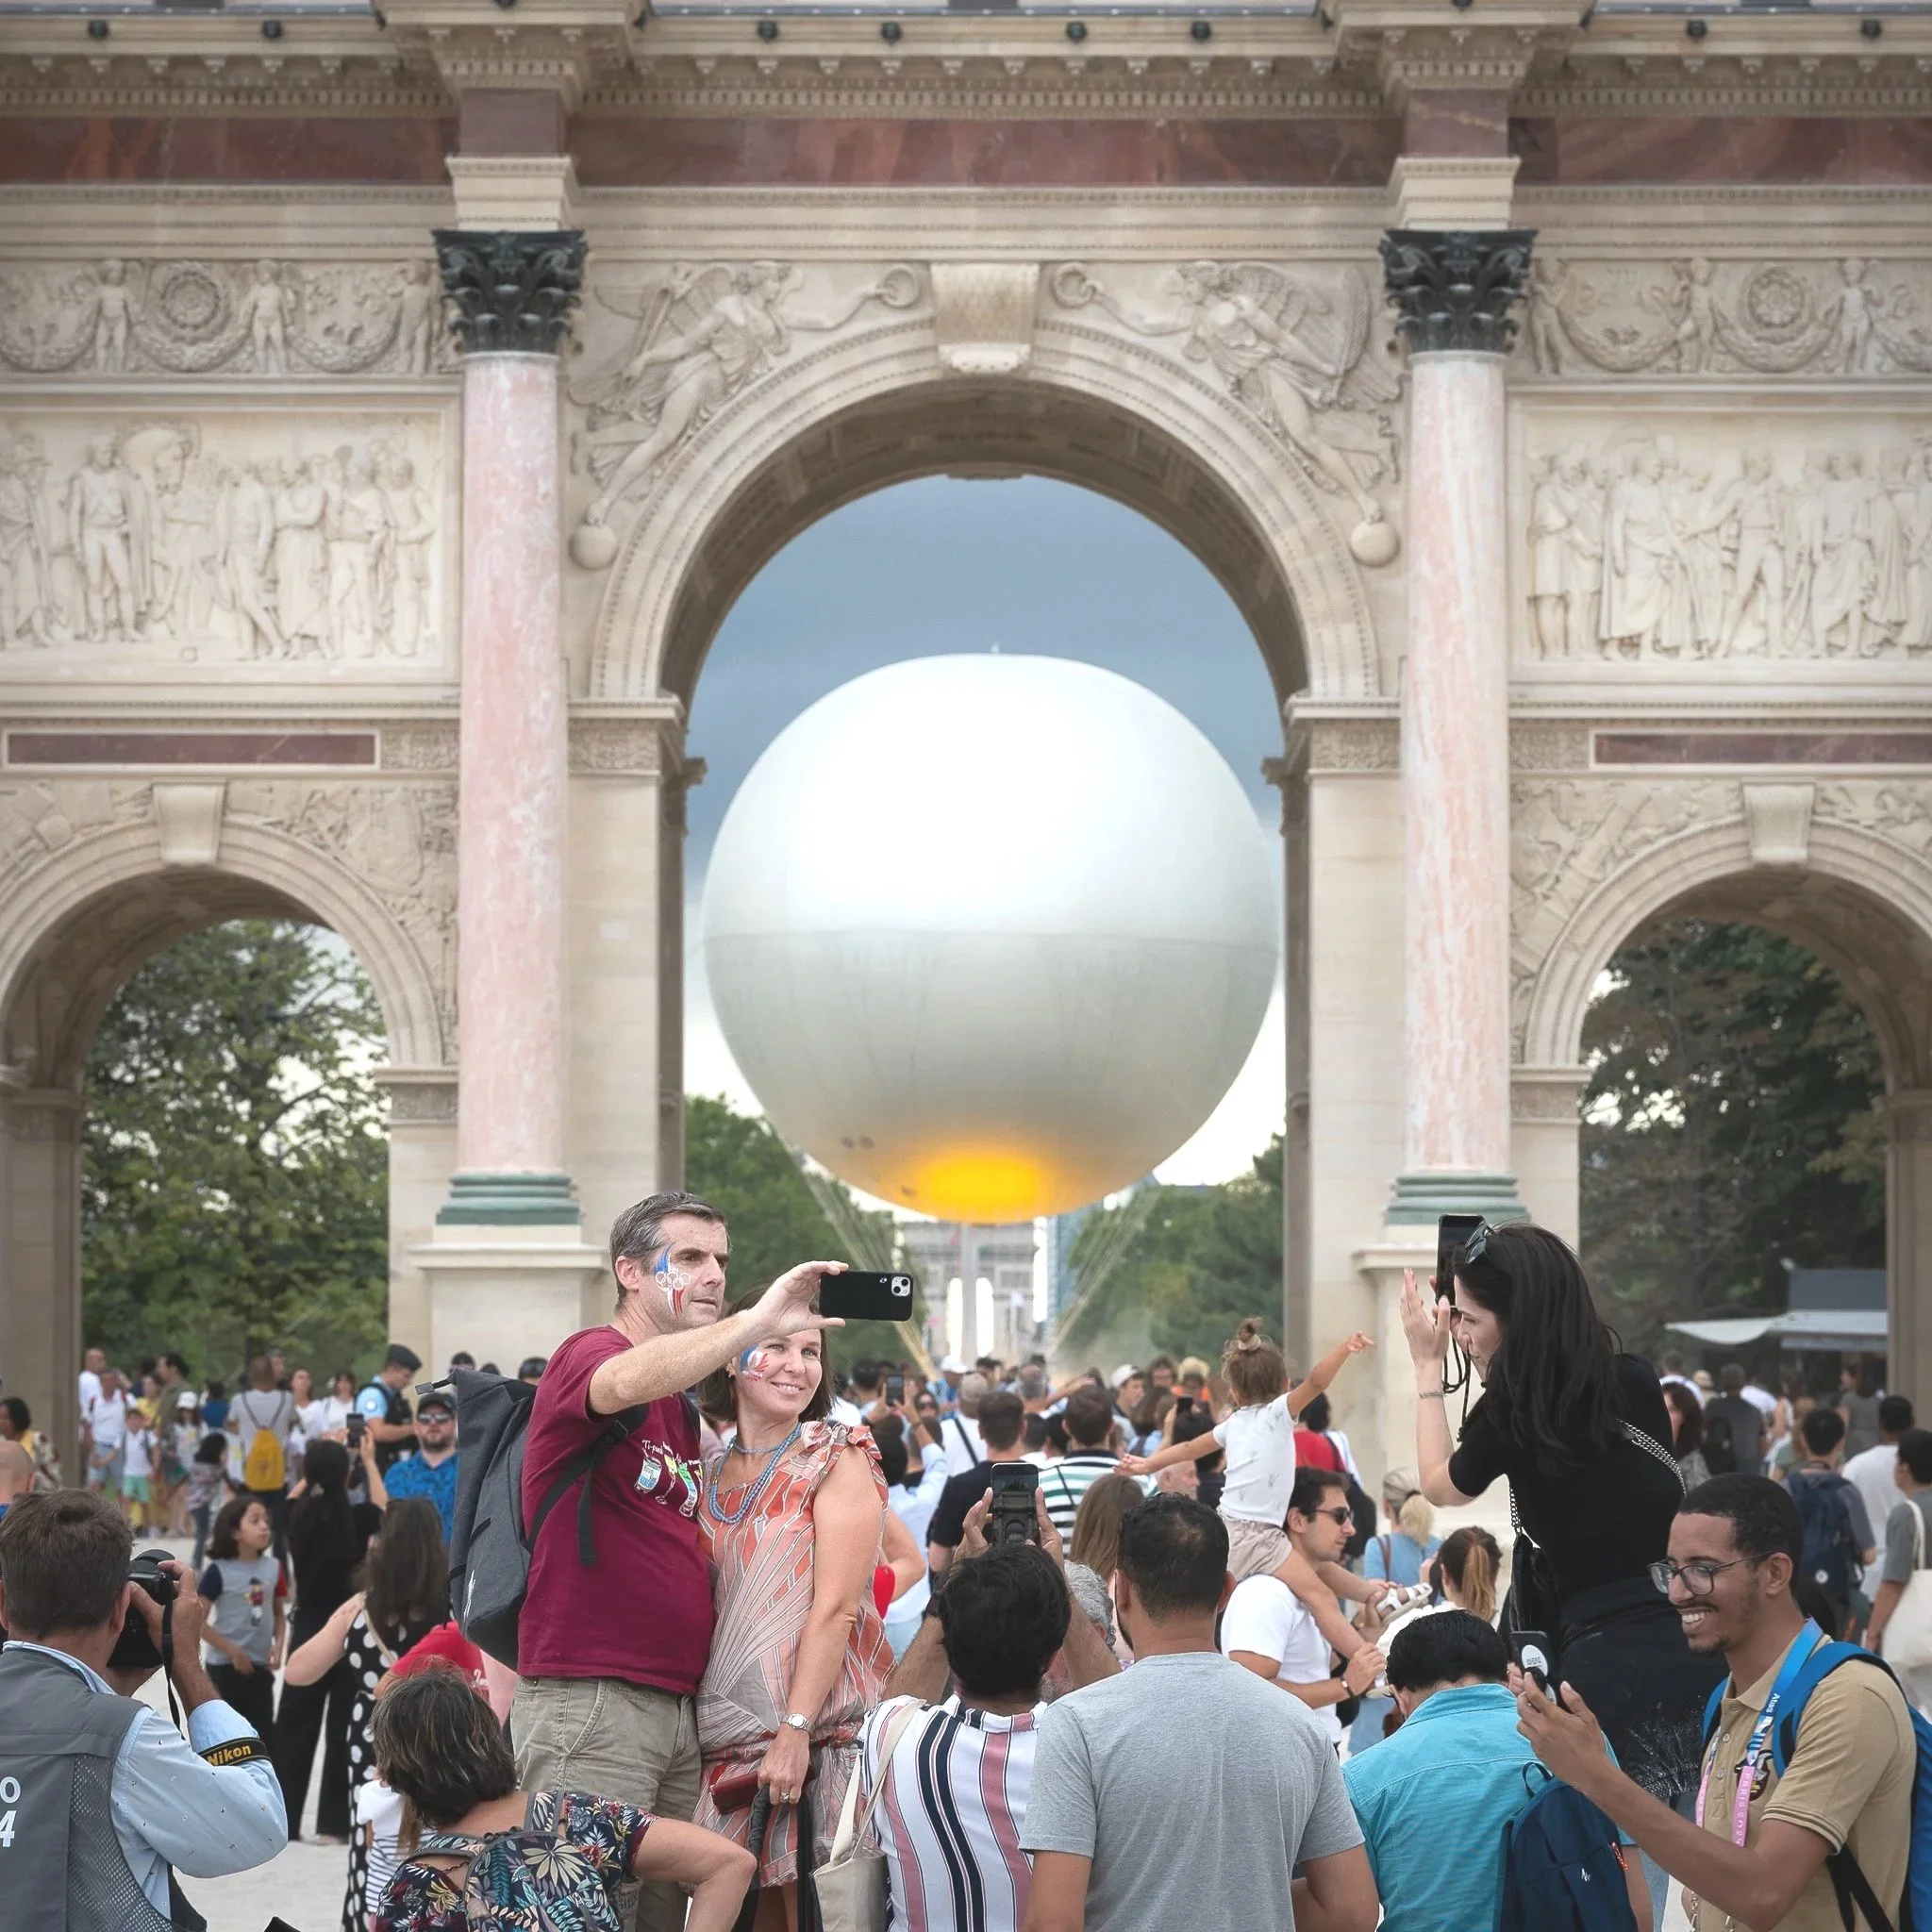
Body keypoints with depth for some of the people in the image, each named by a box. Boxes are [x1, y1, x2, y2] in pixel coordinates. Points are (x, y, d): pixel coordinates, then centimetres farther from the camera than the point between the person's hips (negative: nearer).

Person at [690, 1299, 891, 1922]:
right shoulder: (713, 1474, 13)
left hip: (821, 1731, -5)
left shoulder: (838, 1457, -2)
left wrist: (795, 1730, -19)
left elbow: (836, 1608, -11)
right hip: (730, 1742, 5)